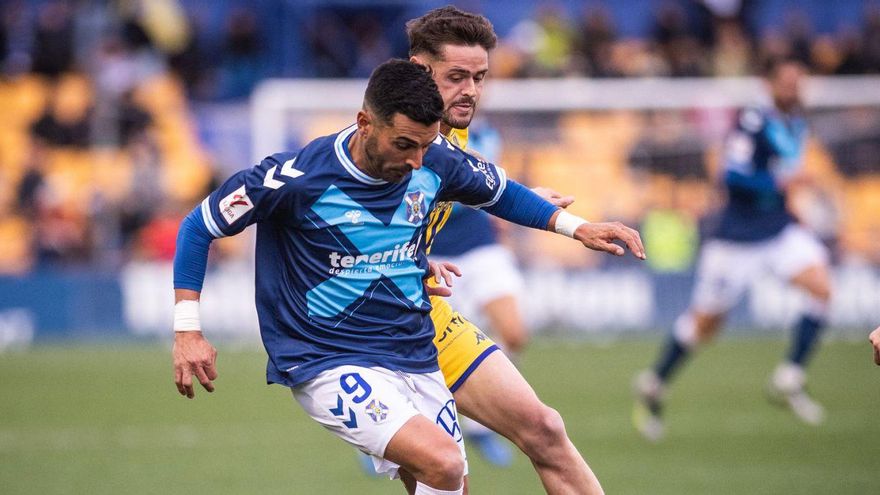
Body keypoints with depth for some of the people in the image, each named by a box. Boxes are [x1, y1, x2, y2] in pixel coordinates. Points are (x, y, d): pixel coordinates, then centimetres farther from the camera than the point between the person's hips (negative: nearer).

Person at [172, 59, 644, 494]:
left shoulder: (434, 162, -4)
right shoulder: (297, 177, -18)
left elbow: (499, 191, 19)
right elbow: (199, 227, -6)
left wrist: (575, 226, 9)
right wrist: (187, 331, -11)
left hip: (415, 358, 7)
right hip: (329, 363, -7)